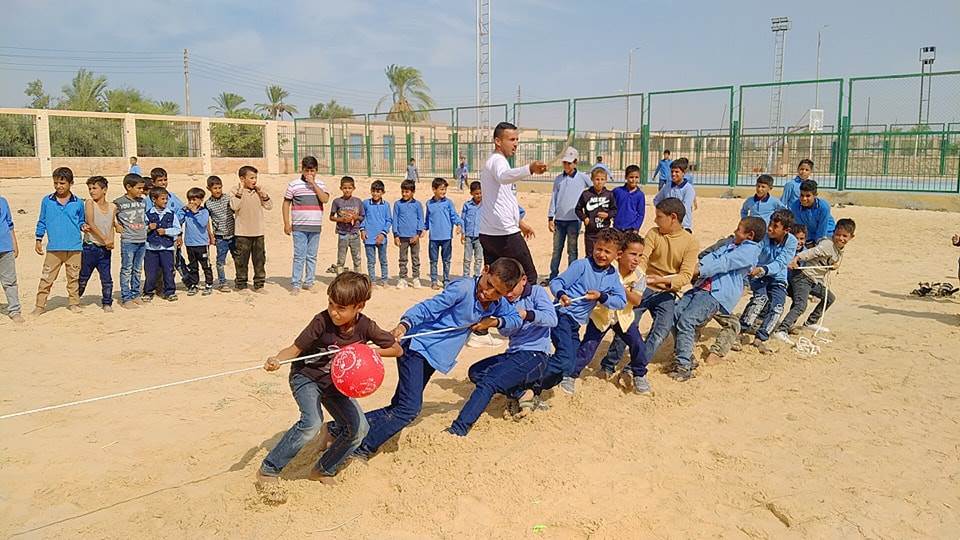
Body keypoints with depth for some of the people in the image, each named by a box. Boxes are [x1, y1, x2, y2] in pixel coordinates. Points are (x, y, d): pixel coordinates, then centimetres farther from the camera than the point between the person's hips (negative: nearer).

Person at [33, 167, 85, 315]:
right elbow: (42, 222, 11)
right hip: (54, 248, 0)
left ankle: (74, 303, 22)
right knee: (46, 278, 0)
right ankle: (40, 305, 8)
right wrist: (38, 240, 9)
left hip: (74, 247, 0)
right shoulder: (47, 201, 4)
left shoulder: (78, 203, 3)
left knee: (74, 277, 10)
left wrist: (83, 226, -8)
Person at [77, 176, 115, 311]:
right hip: (90, 247, -3)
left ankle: (107, 303, 15)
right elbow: (91, 224, -12)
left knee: (107, 279, 2)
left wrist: (111, 241, -4)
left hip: (105, 249, 3)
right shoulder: (89, 203, -5)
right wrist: (105, 239, -17)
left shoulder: (112, 207, 6)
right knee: (83, 278, 8)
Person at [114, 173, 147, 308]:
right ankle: (125, 298, 3)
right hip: (128, 241, -6)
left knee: (138, 269, 12)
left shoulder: (142, 201, 10)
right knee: (127, 270, -1)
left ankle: (135, 295, 21)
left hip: (142, 241, 6)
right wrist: (116, 225, -3)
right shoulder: (119, 202, -8)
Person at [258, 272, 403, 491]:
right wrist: (277, 360, -43)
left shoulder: (365, 326, -17)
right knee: (312, 423, -29)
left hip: (335, 382, 5)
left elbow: (397, 349, -8)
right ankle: (268, 470, -13)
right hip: (306, 376, -5)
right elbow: (295, 349, -23)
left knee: (359, 428, -4)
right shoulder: (322, 322, -27)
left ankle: (324, 470, 16)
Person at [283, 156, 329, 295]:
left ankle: (309, 282, 19)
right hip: (299, 227, -3)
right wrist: (287, 223, -2)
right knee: (299, 256, -5)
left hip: (315, 227, 3)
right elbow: (286, 204, 3)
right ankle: (295, 284, 0)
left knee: (312, 256, 9)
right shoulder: (294, 185, 1)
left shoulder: (320, 184, 7)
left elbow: (325, 199, -10)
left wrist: (313, 184, -13)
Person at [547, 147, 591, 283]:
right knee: (556, 249, 8)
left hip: (574, 220, -4)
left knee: (572, 250, 1)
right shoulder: (558, 179, 10)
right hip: (559, 219, 4)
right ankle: (553, 277, 15)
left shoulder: (583, 178, -1)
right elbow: (553, 198, 11)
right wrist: (550, 218, 6)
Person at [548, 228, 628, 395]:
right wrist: (561, 294, -32)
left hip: (576, 323, 7)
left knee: (573, 361, 17)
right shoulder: (581, 265, -9)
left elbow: (622, 302, 1)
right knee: (565, 359, -20)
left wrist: (601, 296, -14)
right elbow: (556, 282, -10)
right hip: (562, 316, -7)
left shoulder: (613, 276, 8)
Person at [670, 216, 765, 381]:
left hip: (717, 294, -9)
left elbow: (725, 263, -13)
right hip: (703, 286, 9)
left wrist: (699, 270, -21)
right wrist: (697, 265, -5)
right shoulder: (731, 243, 26)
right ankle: (683, 356, 5)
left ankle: (684, 366, -16)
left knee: (686, 320, -23)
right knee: (675, 313, -7)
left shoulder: (750, 250, -2)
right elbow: (713, 256, 13)